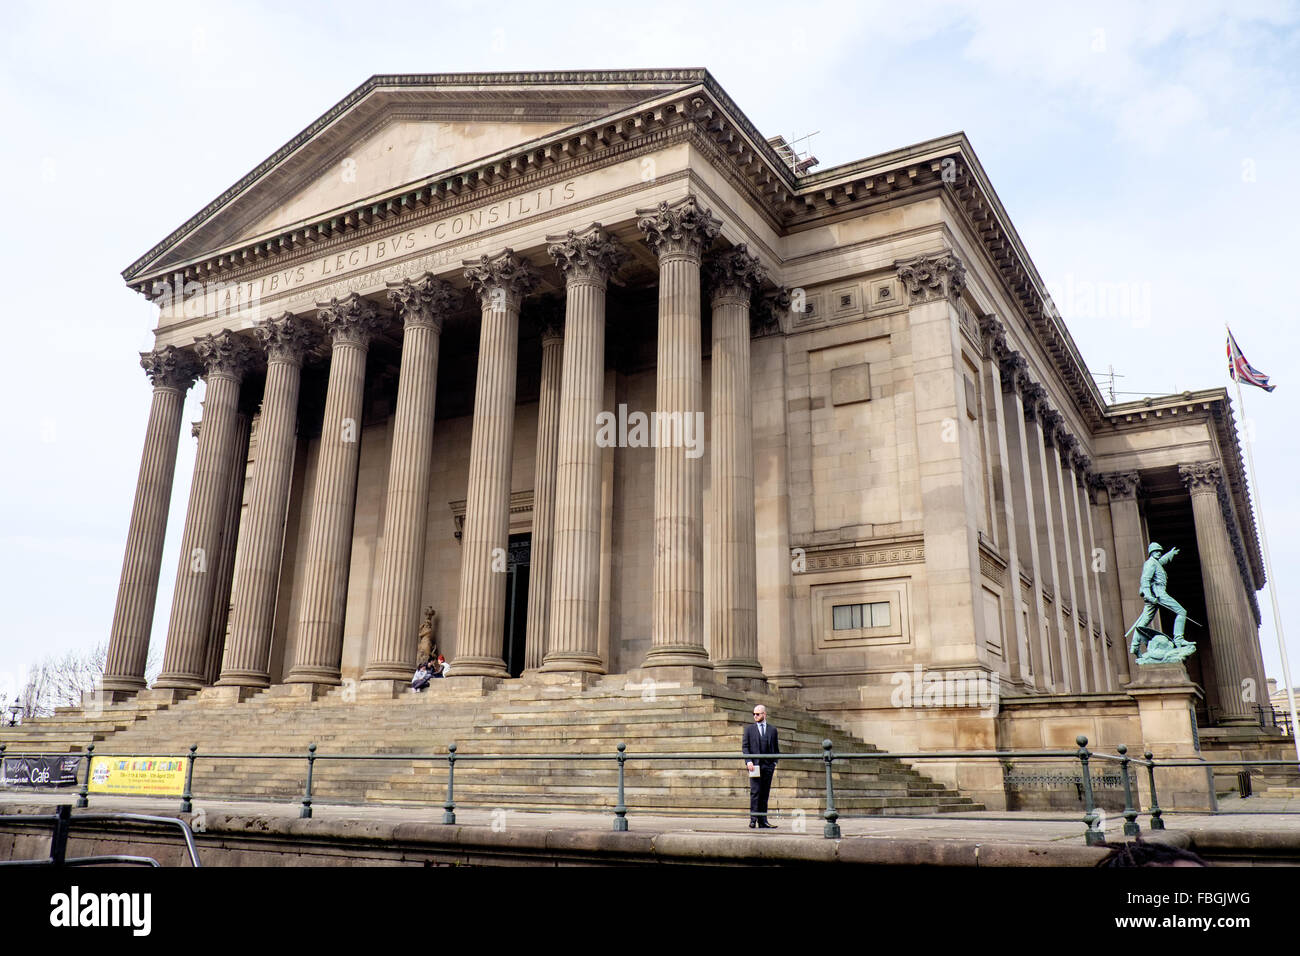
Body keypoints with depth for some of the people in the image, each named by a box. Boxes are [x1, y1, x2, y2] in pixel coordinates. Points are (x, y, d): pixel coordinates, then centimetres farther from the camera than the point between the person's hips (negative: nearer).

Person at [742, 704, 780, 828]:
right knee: (755, 792, -10)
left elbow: (776, 748, 16)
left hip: (768, 765, 2)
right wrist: (748, 761, -9)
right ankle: (753, 819, -8)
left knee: (765, 793, 3)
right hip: (754, 764, -2)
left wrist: (775, 762, 5)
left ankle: (763, 821, 6)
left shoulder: (772, 730, 13)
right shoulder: (749, 729, 9)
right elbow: (745, 746, 4)